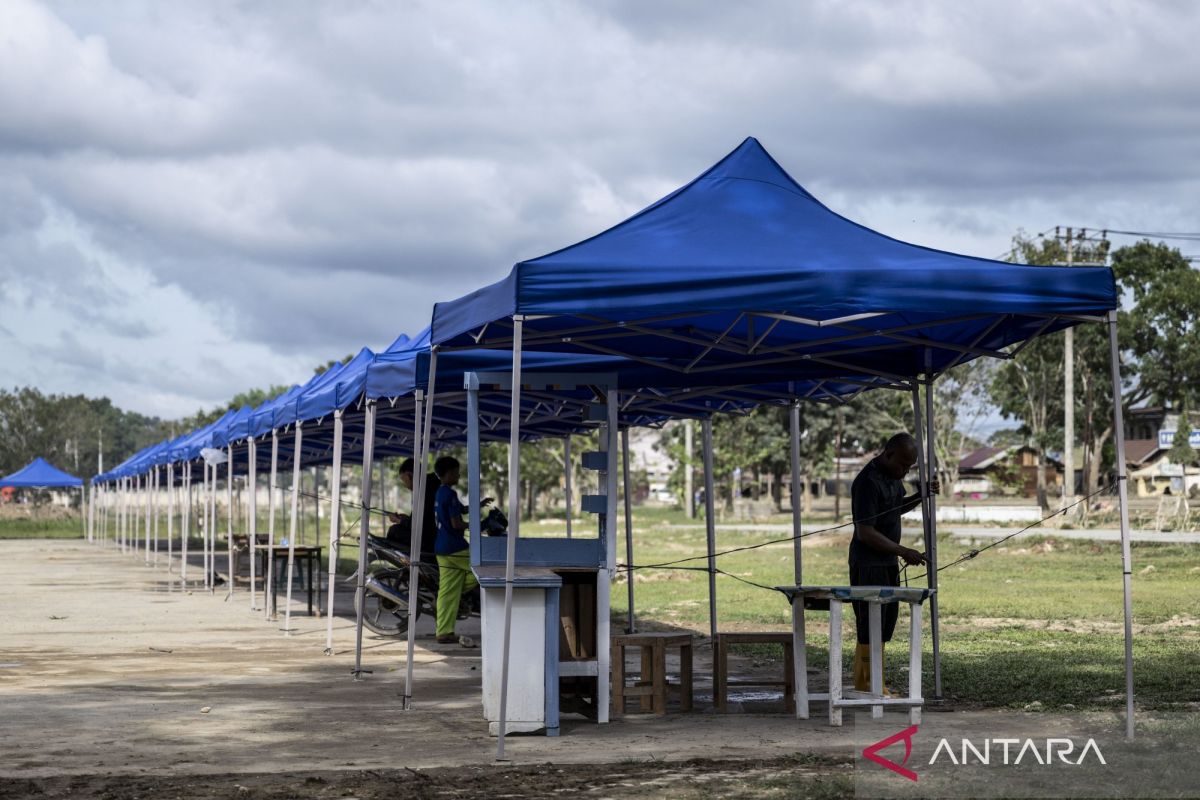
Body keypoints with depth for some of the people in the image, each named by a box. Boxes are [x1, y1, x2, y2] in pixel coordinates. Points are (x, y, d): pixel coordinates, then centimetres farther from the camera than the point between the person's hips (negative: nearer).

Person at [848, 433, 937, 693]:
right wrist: (902, 551, -23)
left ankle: (874, 683, 20)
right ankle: (863, 687, -2)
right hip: (868, 564, -10)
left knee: (885, 624, 13)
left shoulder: (893, 476, 8)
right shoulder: (868, 482, -21)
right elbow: (865, 533, -24)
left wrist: (921, 495, 6)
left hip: (888, 563, 10)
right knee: (870, 628, -7)